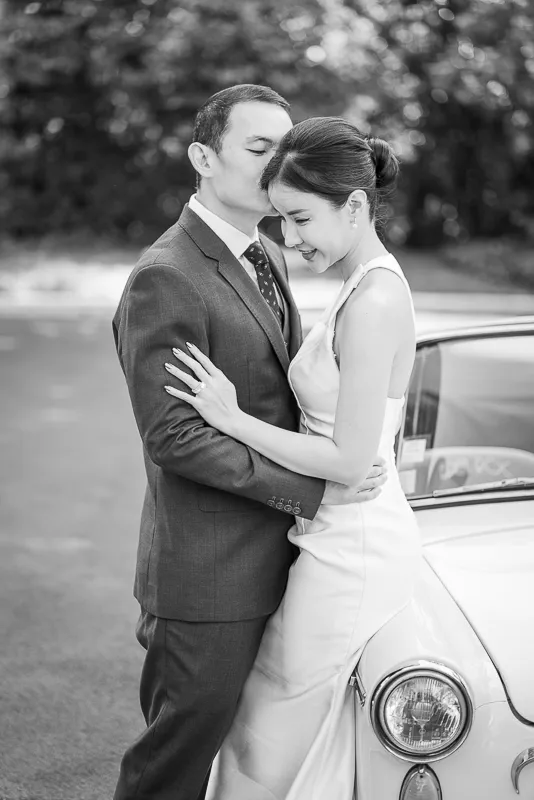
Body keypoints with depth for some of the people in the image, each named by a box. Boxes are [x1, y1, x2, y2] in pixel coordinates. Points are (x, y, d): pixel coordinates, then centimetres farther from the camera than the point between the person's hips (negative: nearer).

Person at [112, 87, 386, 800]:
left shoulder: (270, 259, 11)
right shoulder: (164, 279, -18)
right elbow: (172, 436, -23)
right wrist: (311, 492, -19)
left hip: (269, 559, 9)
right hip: (208, 575, -9)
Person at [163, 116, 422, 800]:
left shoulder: (372, 303, -22)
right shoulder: (373, 286, 8)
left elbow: (349, 460, -23)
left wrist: (232, 418, -17)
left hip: (350, 551, -10)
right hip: (359, 535, 10)